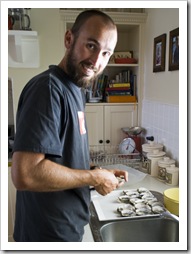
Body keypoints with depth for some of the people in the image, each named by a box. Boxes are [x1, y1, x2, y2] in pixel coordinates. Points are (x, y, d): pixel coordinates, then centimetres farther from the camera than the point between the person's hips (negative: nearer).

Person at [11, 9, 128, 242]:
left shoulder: (74, 89, 5)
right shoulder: (48, 87, -24)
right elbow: (25, 174, -32)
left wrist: (99, 173, -1)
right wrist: (94, 177, -20)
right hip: (49, 233, -8)